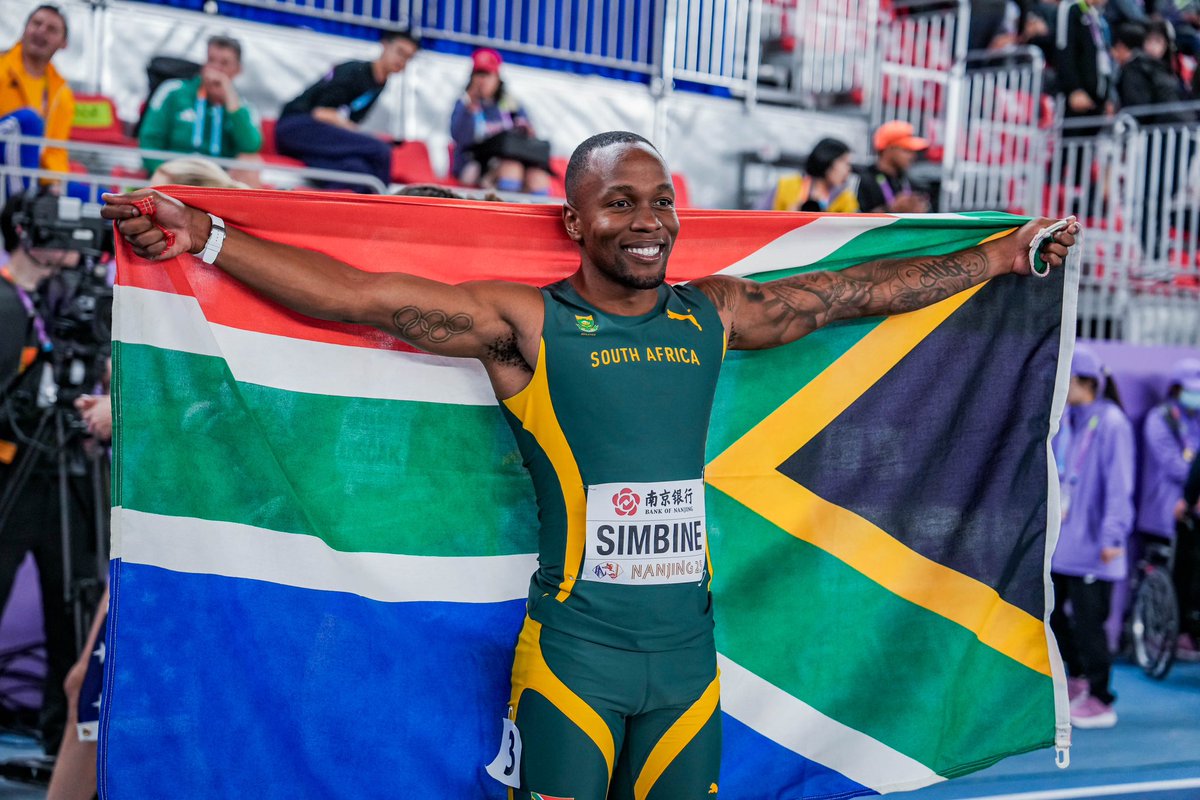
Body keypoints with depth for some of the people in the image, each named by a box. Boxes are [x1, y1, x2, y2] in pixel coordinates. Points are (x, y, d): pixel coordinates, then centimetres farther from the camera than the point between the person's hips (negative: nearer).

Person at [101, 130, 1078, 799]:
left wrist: (1008, 254, 23)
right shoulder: (527, 323, -4)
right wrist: (203, 235, -16)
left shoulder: (717, 314, 9)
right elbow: (358, 294, -10)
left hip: (690, 652, 4)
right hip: (574, 654, -4)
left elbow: (864, 289, 17)